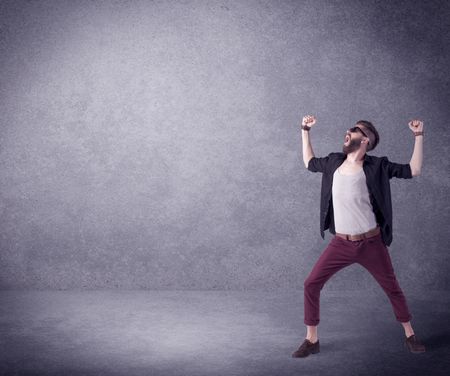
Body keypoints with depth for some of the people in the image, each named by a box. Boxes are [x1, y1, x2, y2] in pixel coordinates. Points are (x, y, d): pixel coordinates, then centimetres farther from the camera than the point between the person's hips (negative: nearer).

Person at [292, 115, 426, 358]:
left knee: (392, 288, 11)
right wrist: (305, 131, 20)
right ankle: (311, 340, 10)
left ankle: (410, 336, 31)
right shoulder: (334, 162, 4)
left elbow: (413, 170, -7)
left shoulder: (376, 167, -8)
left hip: (371, 243, -3)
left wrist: (418, 135, -12)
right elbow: (309, 163, 22)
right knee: (311, 285, -4)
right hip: (341, 244, 3)